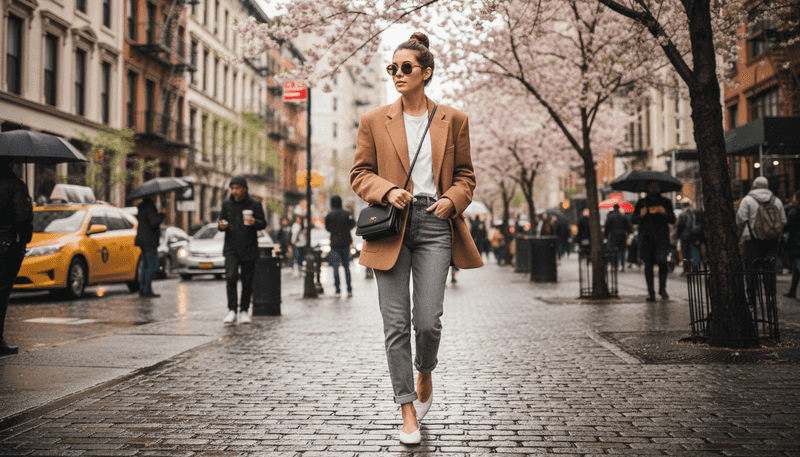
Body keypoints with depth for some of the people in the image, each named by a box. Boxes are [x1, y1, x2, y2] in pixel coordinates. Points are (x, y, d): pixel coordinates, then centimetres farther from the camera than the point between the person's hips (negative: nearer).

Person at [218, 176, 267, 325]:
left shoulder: (255, 204, 1)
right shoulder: (227, 204, 7)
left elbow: (263, 224, 3)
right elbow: (222, 220, 16)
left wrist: (254, 222, -20)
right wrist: (222, 226, -8)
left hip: (249, 248, -1)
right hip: (231, 247, 1)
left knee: (247, 281, 4)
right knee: (231, 277, -15)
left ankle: (244, 311, 17)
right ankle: (231, 310, -14)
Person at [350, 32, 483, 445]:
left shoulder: (453, 120, 9)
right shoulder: (374, 121, 8)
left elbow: (465, 175, 14)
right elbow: (360, 174, 9)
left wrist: (452, 199, -6)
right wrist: (387, 191, -10)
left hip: (434, 225, 0)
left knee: (429, 321, -6)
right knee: (396, 325, -2)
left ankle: (425, 374, 28)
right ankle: (408, 411, 10)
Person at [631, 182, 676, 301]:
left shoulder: (665, 203, 14)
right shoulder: (641, 202, 15)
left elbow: (673, 220, 7)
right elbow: (633, 220, 11)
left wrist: (664, 213, -12)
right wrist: (640, 215, -10)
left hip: (661, 237, -1)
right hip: (646, 237, 1)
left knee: (662, 261, -17)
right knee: (648, 264, 0)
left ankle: (662, 288, 0)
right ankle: (651, 292, 6)